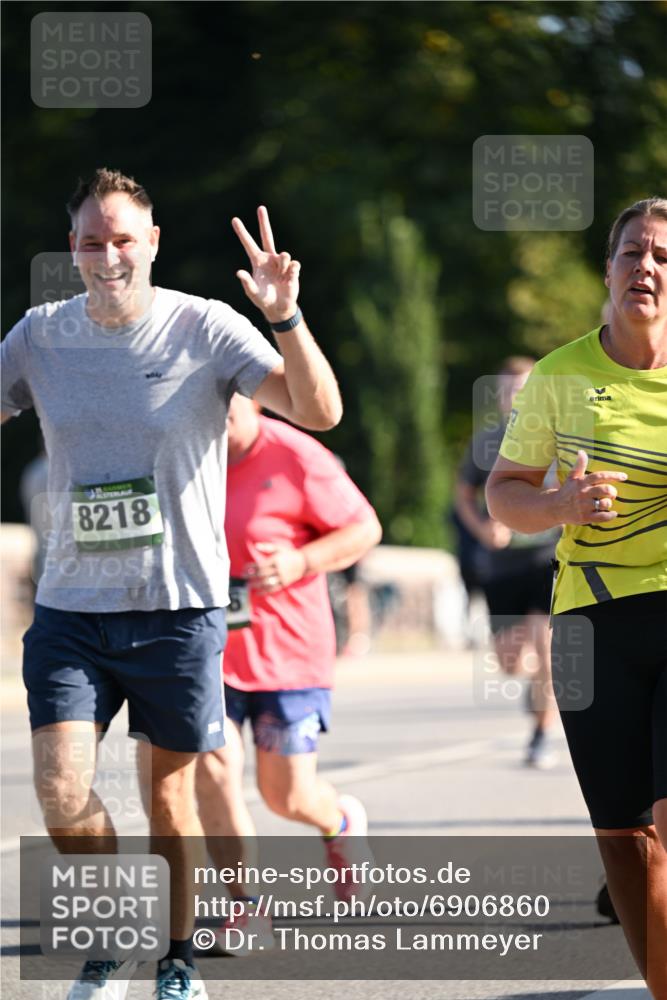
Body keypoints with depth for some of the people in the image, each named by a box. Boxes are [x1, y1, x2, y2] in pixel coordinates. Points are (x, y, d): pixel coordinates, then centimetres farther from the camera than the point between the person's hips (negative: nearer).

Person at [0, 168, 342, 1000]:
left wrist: (286, 319, -33)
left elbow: (319, 413, -17)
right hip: (70, 606, 2)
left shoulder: (205, 328, -7)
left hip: (179, 604, -2)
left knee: (168, 791, 8)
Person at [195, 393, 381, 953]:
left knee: (288, 796, 1)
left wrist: (301, 561, -21)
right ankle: (248, 908, -3)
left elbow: (365, 529, -5)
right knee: (213, 770, -17)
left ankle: (341, 822, 40)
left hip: (286, 650, -3)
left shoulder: (296, 459, -14)